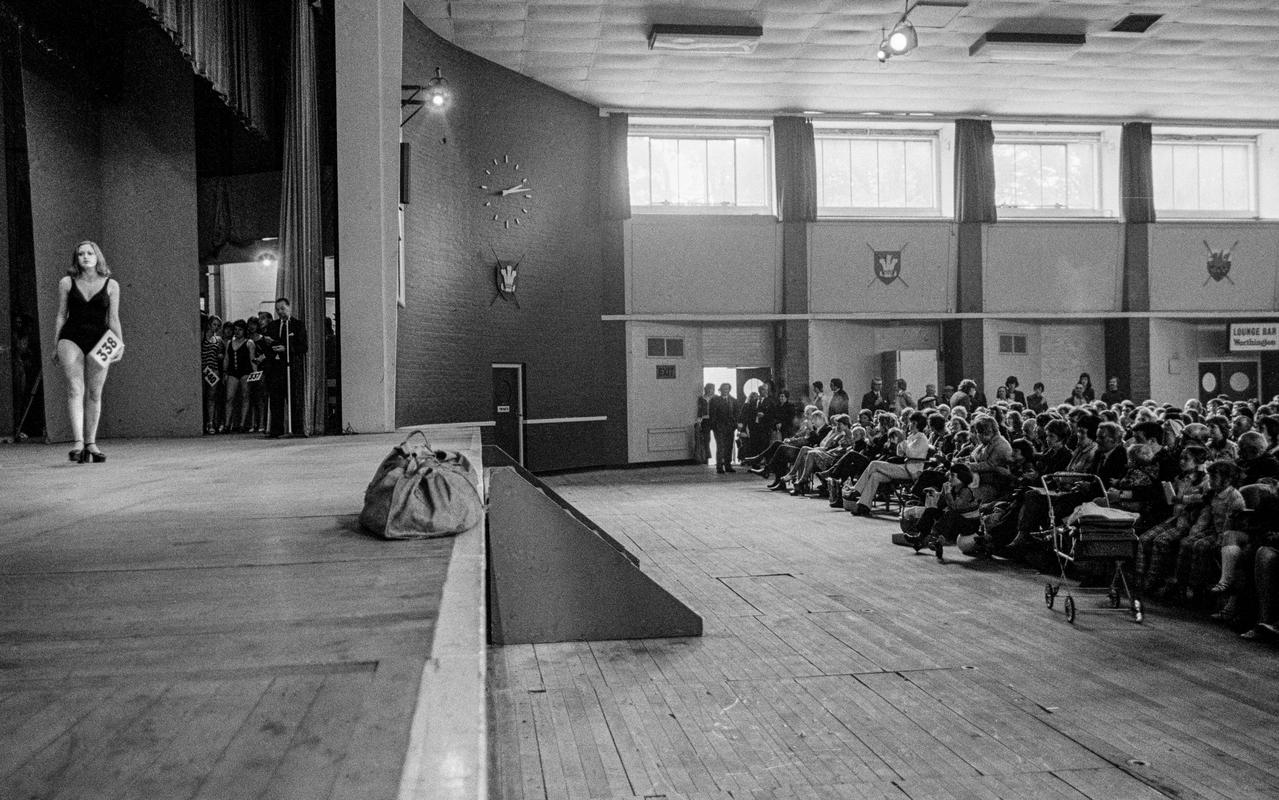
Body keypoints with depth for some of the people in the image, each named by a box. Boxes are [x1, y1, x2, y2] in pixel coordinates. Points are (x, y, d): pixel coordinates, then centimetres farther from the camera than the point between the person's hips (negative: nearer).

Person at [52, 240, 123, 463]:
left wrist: (120, 344, -1)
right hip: (71, 338, -1)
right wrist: (55, 345, 10)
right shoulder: (67, 283, 9)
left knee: (94, 393, 3)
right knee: (75, 389, -14)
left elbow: (113, 319, 10)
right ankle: (78, 443, -20)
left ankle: (90, 443, 13)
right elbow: (61, 315, 12)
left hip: (98, 340, 1)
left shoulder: (111, 285, 8)